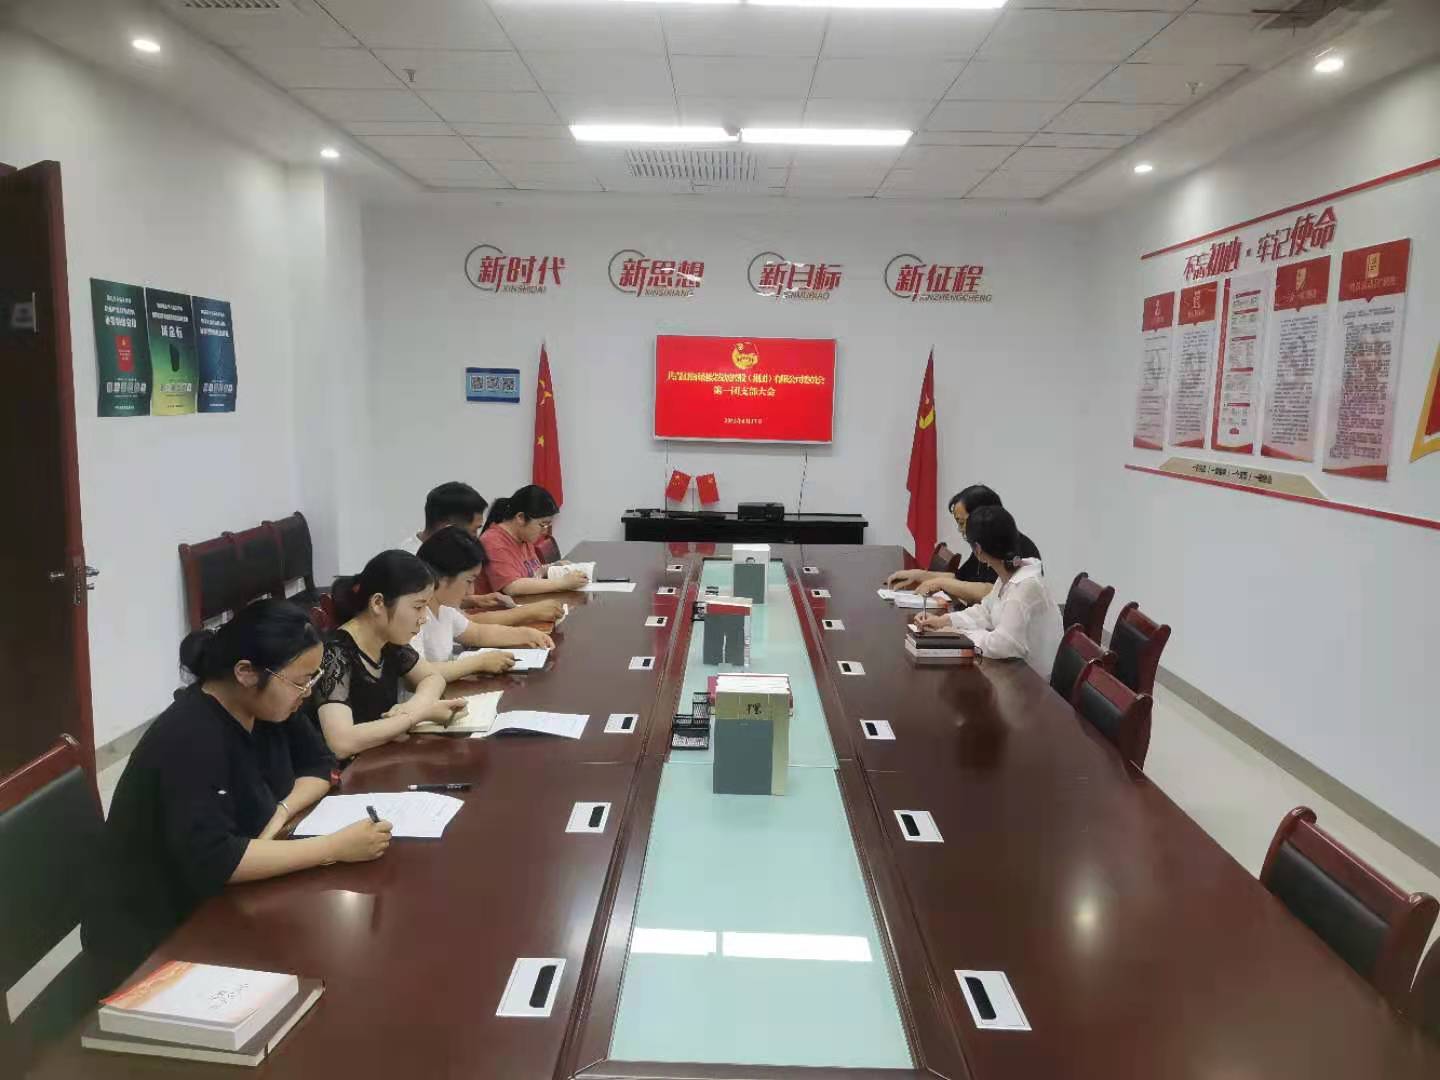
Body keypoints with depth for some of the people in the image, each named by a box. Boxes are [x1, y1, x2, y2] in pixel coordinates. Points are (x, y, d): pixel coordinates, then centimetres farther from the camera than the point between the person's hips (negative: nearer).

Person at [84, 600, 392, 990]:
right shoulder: (190, 738, -27)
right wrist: (336, 847, -32)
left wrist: (282, 812, -13)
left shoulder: (269, 705, -4)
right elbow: (212, 861, -34)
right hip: (157, 937, -7)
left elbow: (319, 764, 7)